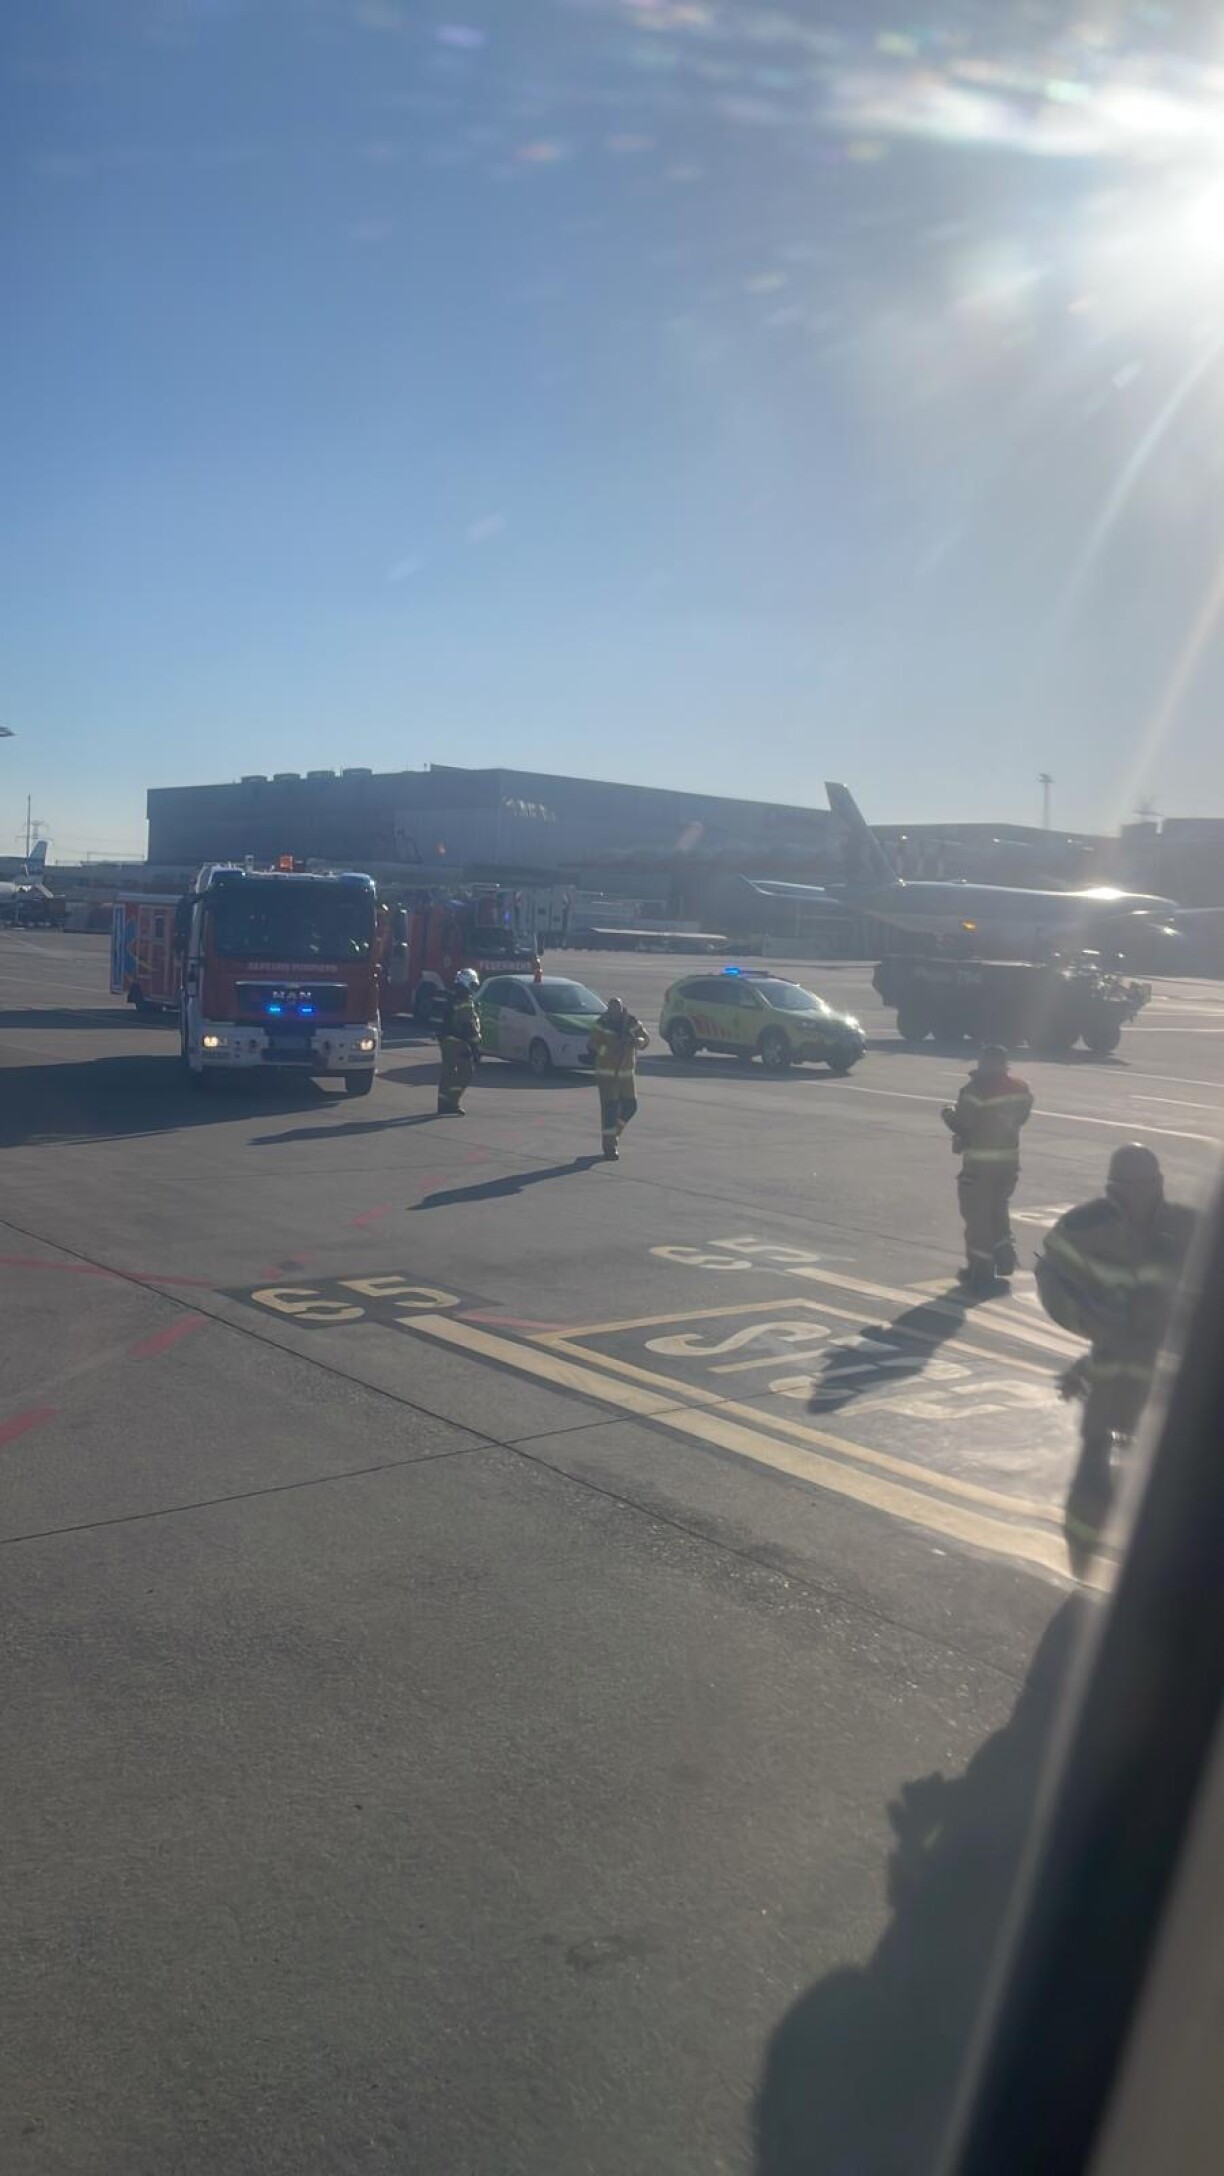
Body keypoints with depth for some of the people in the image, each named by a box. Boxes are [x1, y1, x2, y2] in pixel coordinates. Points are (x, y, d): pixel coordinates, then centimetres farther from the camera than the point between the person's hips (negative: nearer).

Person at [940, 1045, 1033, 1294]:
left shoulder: (976, 1089, -18)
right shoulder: (1022, 1089, 4)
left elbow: (963, 1125, -17)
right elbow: (1021, 1118, 14)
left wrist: (948, 1113, 3)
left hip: (980, 1162, -7)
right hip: (1010, 1159, 7)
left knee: (978, 1216, 3)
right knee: (998, 1209, 25)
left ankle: (981, 1271, 7)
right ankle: (1004, 1257, 27)